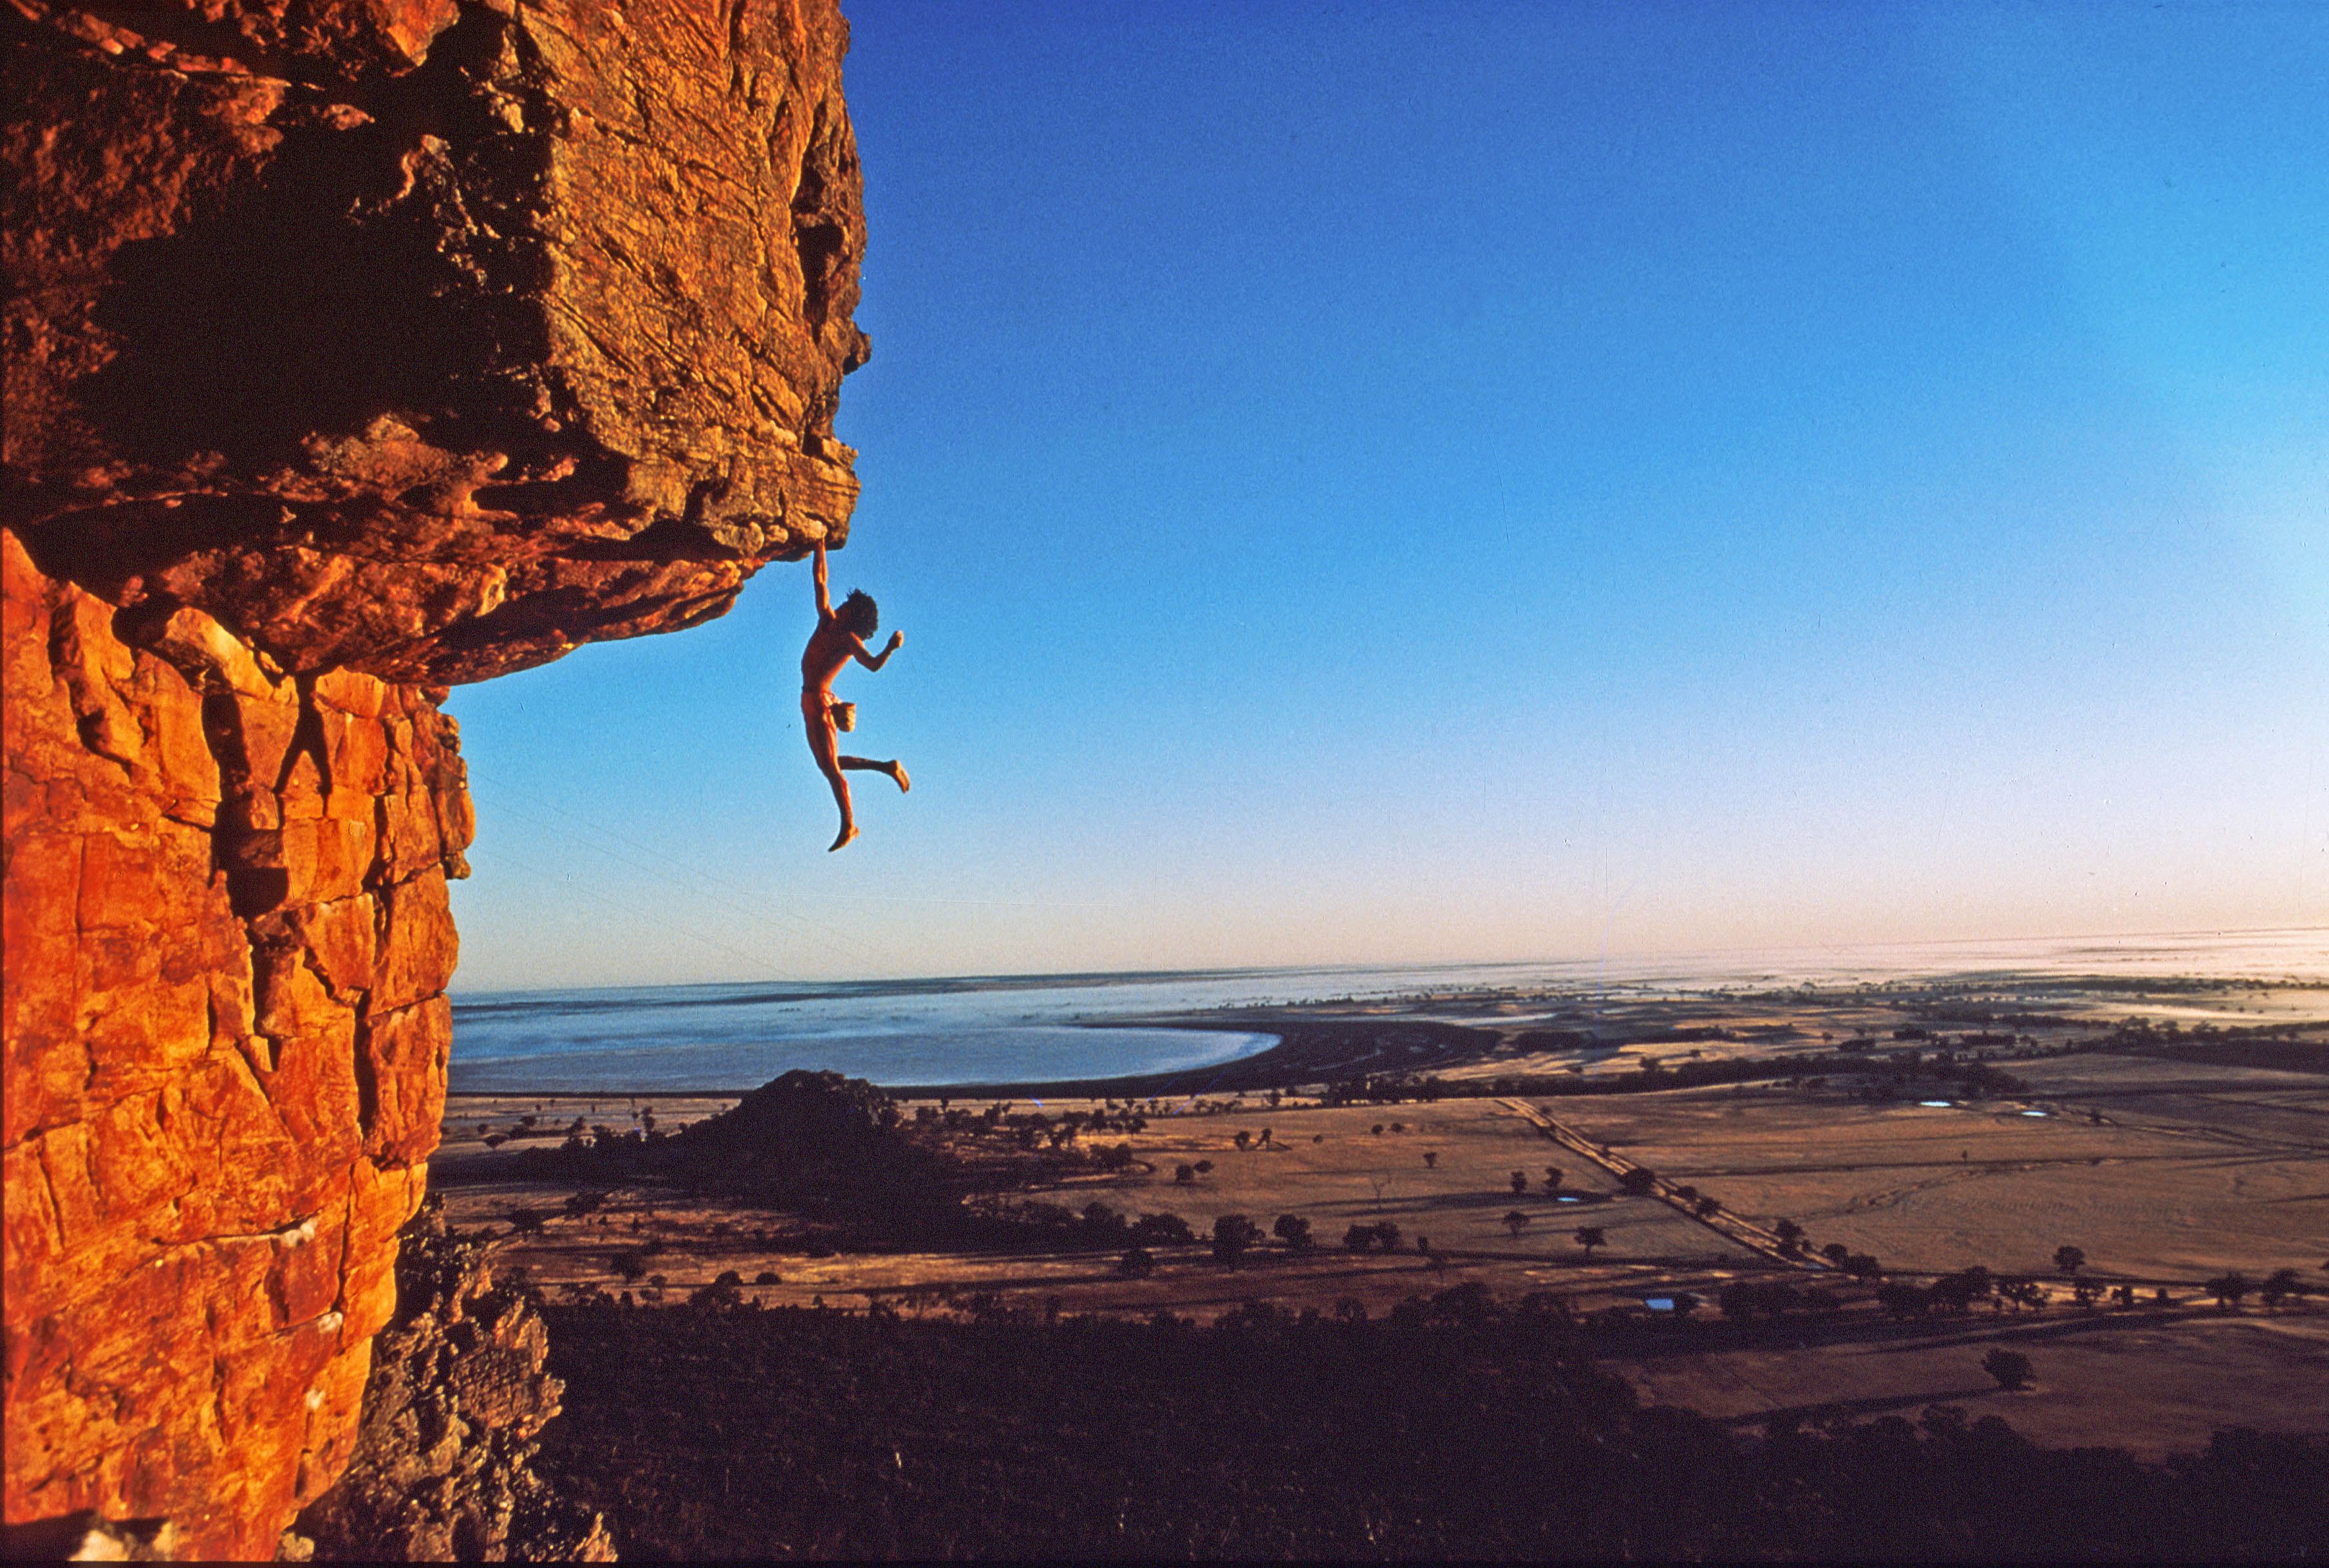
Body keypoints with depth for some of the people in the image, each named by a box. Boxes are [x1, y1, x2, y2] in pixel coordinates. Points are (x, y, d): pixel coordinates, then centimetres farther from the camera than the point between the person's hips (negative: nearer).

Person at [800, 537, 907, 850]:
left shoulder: (850, 640, -10)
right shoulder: (827, 621, 10)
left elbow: (873, 664, -22)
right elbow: (820, 581, 18)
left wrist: (891, 648, -38)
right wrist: (820, 549, 22)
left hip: (820, 701, -8)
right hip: (811, 701, 8)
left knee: (830, 766, -9)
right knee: (828, 764, 14)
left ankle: (848, 826, -5)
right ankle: (888, 767, 22)